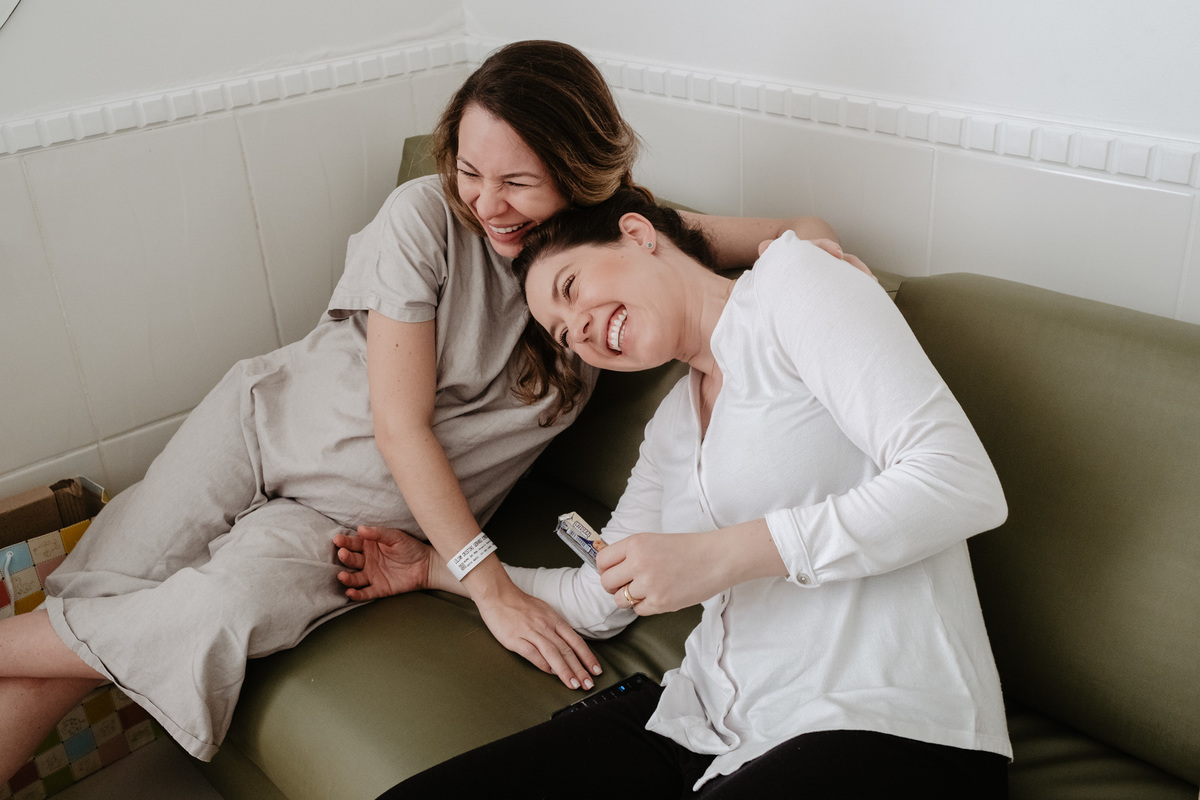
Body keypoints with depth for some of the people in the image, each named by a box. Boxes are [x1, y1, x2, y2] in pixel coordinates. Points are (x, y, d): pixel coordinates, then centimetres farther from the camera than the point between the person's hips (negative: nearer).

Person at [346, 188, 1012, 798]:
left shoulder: (790, 279, -3)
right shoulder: (670, 426, 20)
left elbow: (963, 484, -14)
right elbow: (600, 602, 27)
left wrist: (723, 554, -17)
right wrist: (436, 568, 32)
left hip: (891, 728, -6)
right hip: (711, 720, 7)